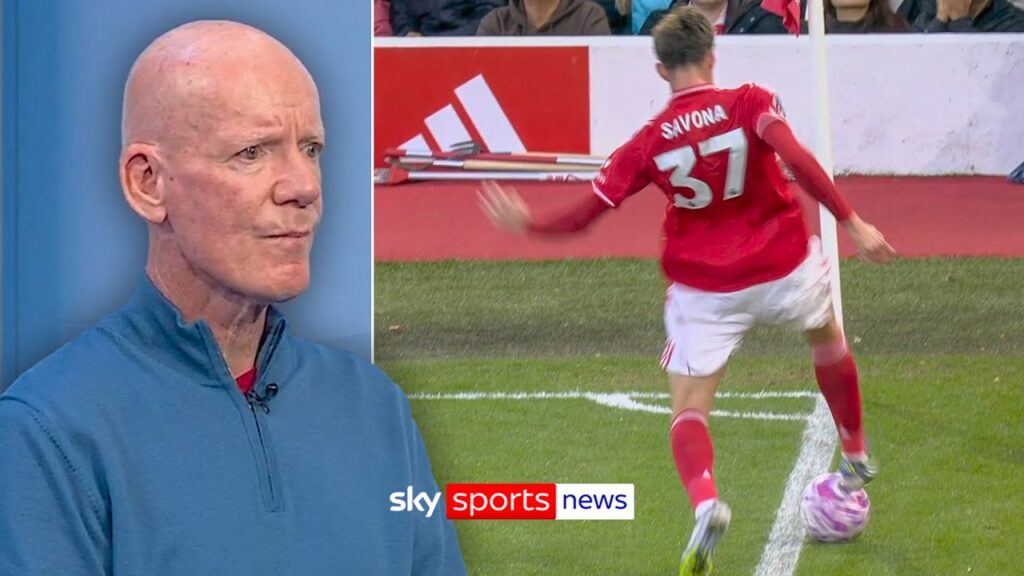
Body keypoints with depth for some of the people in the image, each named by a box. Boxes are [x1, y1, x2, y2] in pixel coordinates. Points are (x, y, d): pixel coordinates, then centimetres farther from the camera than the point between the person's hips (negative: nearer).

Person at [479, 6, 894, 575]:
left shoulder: (648, 143, -5)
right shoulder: (749, 103, -11)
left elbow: (583, 214, -3)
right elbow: (795, 157, -28)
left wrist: (526, 224, 15)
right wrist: (851, 222, -27)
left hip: (704, 291, -1)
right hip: (785, 270, 1)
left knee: (689, 409, 2)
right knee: (827, 336, 32)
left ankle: (704, 502, -29)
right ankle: (856, 458, 47)